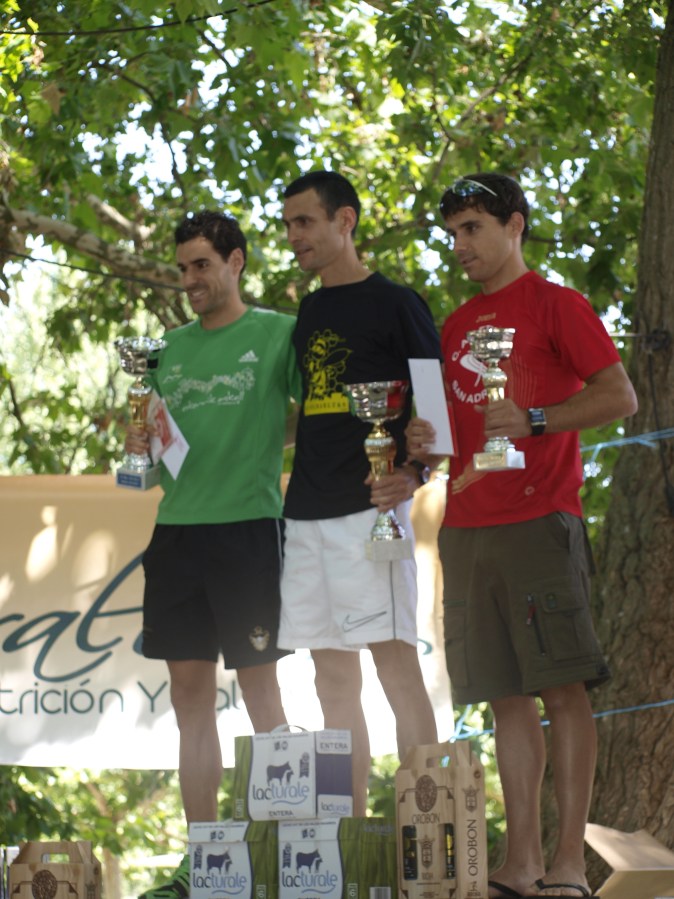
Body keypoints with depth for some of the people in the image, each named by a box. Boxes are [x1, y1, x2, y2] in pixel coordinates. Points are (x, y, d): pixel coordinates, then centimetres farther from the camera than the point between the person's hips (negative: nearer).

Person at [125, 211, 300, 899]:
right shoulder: (173, 347, 16)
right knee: (190, 695, 5)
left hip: (248, 525, -6)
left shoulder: (278, 334, -1)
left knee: (259, 690, -3)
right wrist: (138, 442, -2)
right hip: (177, 527, 6)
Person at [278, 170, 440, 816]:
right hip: (307, 513, 7)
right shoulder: (307, 314, 19)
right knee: (333, 679, 7)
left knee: (394, 662, -11)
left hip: (370, 507, -7)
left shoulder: (393, 304, -1)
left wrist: (412, 473, -18)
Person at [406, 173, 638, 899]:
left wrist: (533, 420, -16)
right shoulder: (455, 327, 20)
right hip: (466, 530, 6)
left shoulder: (554, 304, 1)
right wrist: (424, 446, 5)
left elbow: (619, 397, -6)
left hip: (539, 521, -6)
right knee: (507, 697, 5)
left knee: (564, 688, -7)